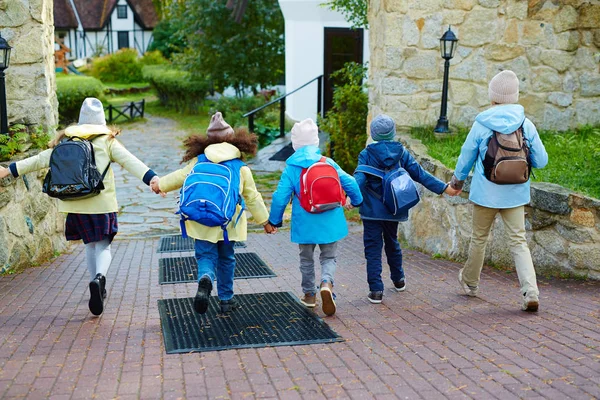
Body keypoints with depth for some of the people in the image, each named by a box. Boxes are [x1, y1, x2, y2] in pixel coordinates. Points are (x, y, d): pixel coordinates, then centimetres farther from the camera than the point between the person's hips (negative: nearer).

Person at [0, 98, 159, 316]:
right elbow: (129, 161, -10)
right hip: (102, 202, -3)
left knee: (90, 244, 18)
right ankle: (99, 277, -28)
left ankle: (98, 290, 21)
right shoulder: (107, 141, 3)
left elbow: (39, 160, 14)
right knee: (103, 246, 2)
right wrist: (152, 178, -19)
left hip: (76, 204, 3)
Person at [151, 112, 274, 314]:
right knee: (226, 259, 16)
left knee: (206, 256, 6)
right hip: (228, 223, 0)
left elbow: (180, 176, 10)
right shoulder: (241, 167, 3)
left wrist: (160, 184, 29)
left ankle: (205, 279, -27)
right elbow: (252, 197, 6)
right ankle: (226, 299, 25)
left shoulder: (198, 161, 3)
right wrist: (265, 221, 16)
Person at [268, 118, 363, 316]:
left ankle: (309, 295, 28)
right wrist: (357, 201, 20)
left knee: (306, 259, 20)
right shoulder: (328, 162, -3)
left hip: (305, 223, -1)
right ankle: (327, 283, -16)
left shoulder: (291, 168, -7)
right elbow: (349, 183, 0)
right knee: (329, 257, 12)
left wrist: (274, 221, 4)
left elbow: (280, 197, -9)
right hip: (329, 222, 1)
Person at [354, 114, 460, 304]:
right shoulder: (401, 152, 1)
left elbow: (359, 179, -22)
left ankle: (376, 290, -7)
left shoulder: (366, 154, -7)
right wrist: (444, 188, 2)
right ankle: (398, 280, 39)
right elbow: (420, 174, -2)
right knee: (392, 242, 23)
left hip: (372, 210, -4)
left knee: (373, 248, -1)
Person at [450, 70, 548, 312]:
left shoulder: (480, 124, -9)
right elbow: (541, 161, 0)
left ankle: (470, 282, 34)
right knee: (518, 241, 5)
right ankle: (530, 292, -9)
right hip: (515, 194, 1)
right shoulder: (526, 125, -4)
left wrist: (458, 180, 20)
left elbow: (466, 157, 2)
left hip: (486, 194, -1)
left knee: (479, 238, 16)